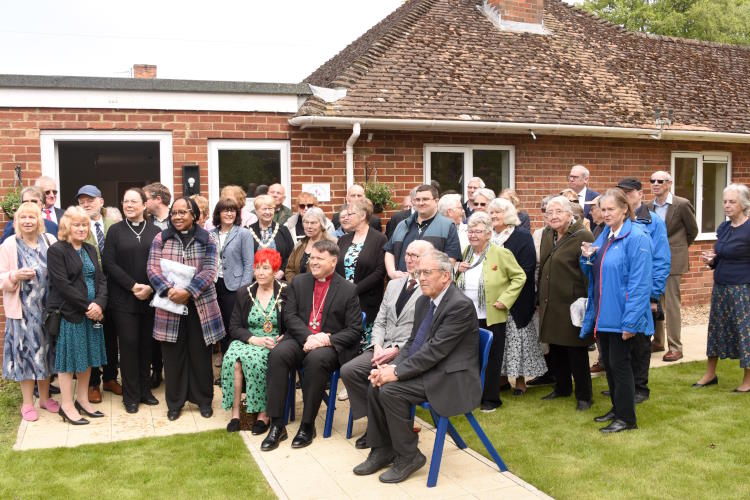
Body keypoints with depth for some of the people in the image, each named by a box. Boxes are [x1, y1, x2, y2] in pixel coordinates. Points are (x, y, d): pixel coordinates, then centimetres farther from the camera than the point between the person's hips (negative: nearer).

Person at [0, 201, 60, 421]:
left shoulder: (49, 241, 2)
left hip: (47, 306, 3)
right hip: (23, 308, -3)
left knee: (46, 350, 12)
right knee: (26, 351, 4)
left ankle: (44, 397, 29)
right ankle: (27, 403, 18)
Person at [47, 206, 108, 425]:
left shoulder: (90, 249, 13)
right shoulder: (56, 250, -9)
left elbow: (101, 279, 8)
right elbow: (62, 284, -16)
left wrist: (99, 303, -9)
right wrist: (87, 306, -17)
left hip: (92, 312, 7)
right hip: (69, 313, -7)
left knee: (88, 356, 12)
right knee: (69, 357, 1)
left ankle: (82, 400, 24)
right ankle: (67, 405, 11)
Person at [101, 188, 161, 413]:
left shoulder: (155, 232, 6)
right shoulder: (115, 230, 3)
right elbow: (109, 263, -4)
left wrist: (150, 287, -12)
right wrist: (133, 285, -12)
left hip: (149, 298, 1)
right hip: (123, 299, -1)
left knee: (146, 344, 7)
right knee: (128, 344, 0)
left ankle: (145, 390, 19)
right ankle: (130, 396, 10)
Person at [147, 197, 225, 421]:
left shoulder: (206, 240, 2)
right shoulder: (161, 239, 6)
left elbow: (208, 271, -6)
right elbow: (152, 268, -2)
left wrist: (188, 291, -19)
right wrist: (169, 290, -18)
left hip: (200, 306, -1)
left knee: (201, 355, 7)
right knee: (173, 356, 7)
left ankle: (204, 400, 23)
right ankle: (174, 402, 21)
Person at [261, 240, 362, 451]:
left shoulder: (348, 290, 3)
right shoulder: (299, 283, 13)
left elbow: (354, 330, -1)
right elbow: (290, 315, 3)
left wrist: (327, 340, -17)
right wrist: (309, 336, -16)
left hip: (330, 345, -3)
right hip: (300, 339, 3)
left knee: (316, 359, -36)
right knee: (278, 354, -28)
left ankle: (307, 425, -20)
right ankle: (277, 425, -22)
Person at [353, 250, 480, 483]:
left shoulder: (461, 305, -19)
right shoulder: (424, 301, 10)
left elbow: (434, 350, -23)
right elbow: (413, 342, 13)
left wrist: (397, 372, -22)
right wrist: (393, 366, -5)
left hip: (450, 377, -9)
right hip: (426, 369, 9)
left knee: (391, 391, -22)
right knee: (376, 387, -4)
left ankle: (409, 456, -4)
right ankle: (382, 451, 11)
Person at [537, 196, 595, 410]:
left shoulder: (583, 236, -13)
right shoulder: (547, 235, 10)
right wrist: (540, 298, 16)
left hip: (572, 305, -7)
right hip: (550, 304, 7)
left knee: (577, 352, 2)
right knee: (555, 349, 16)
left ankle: (584, 396, 17)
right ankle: (562, 388, 34)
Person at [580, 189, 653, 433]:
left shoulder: (636, 237, -15)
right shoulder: (604, 236, 11)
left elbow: (639, 282, -20)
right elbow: (592, 273, 19)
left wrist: (631, 321, -22)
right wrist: (587, 257, -4)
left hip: (621, 315, -8)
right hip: (602, 313, 8)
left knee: (619, 363, 0)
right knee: (609, 363, 16)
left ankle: (627, 418, 13)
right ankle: (617, 408, 31)